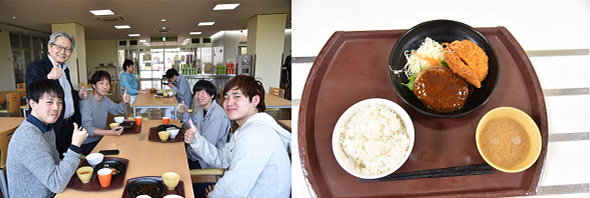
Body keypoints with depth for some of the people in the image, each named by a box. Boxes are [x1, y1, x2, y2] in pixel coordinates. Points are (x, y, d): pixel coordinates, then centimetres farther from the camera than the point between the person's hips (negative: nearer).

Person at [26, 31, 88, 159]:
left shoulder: (65, 69, 15)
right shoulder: (35, 67, -10)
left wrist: (78, 95, 8)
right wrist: (48, 78, -40)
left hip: (70, 124, 7)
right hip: (53, 128, -7)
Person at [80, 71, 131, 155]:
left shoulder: (105, 99, 6)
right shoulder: (86, 103, -22)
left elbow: (117, 110, 23)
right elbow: (87, 128, -30)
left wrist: (124, 103, -1)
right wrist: (110, 132, -42)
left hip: (101, 138, 8)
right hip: (88, 144, -8)